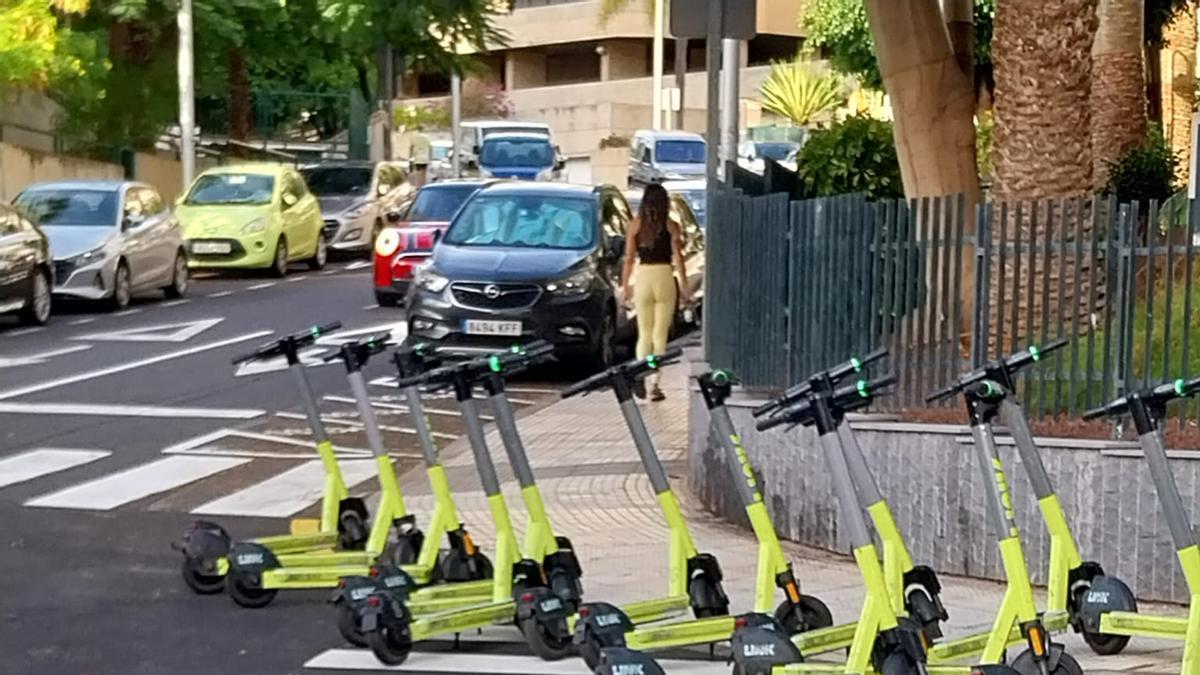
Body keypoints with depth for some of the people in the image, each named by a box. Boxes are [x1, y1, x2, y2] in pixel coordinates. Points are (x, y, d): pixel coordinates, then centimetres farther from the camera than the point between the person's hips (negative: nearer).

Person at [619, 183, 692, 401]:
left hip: (643, 277, 1)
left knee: (644, 335, 13)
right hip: (665, 277, -1)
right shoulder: (671, 226, -1)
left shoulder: (635, 225, 2)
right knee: (660, 335, 4)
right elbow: (677, 257, -6)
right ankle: (654, 383, -2)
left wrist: (624, 286, 8)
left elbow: (628, 259, 2)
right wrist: (684, 285, -2)